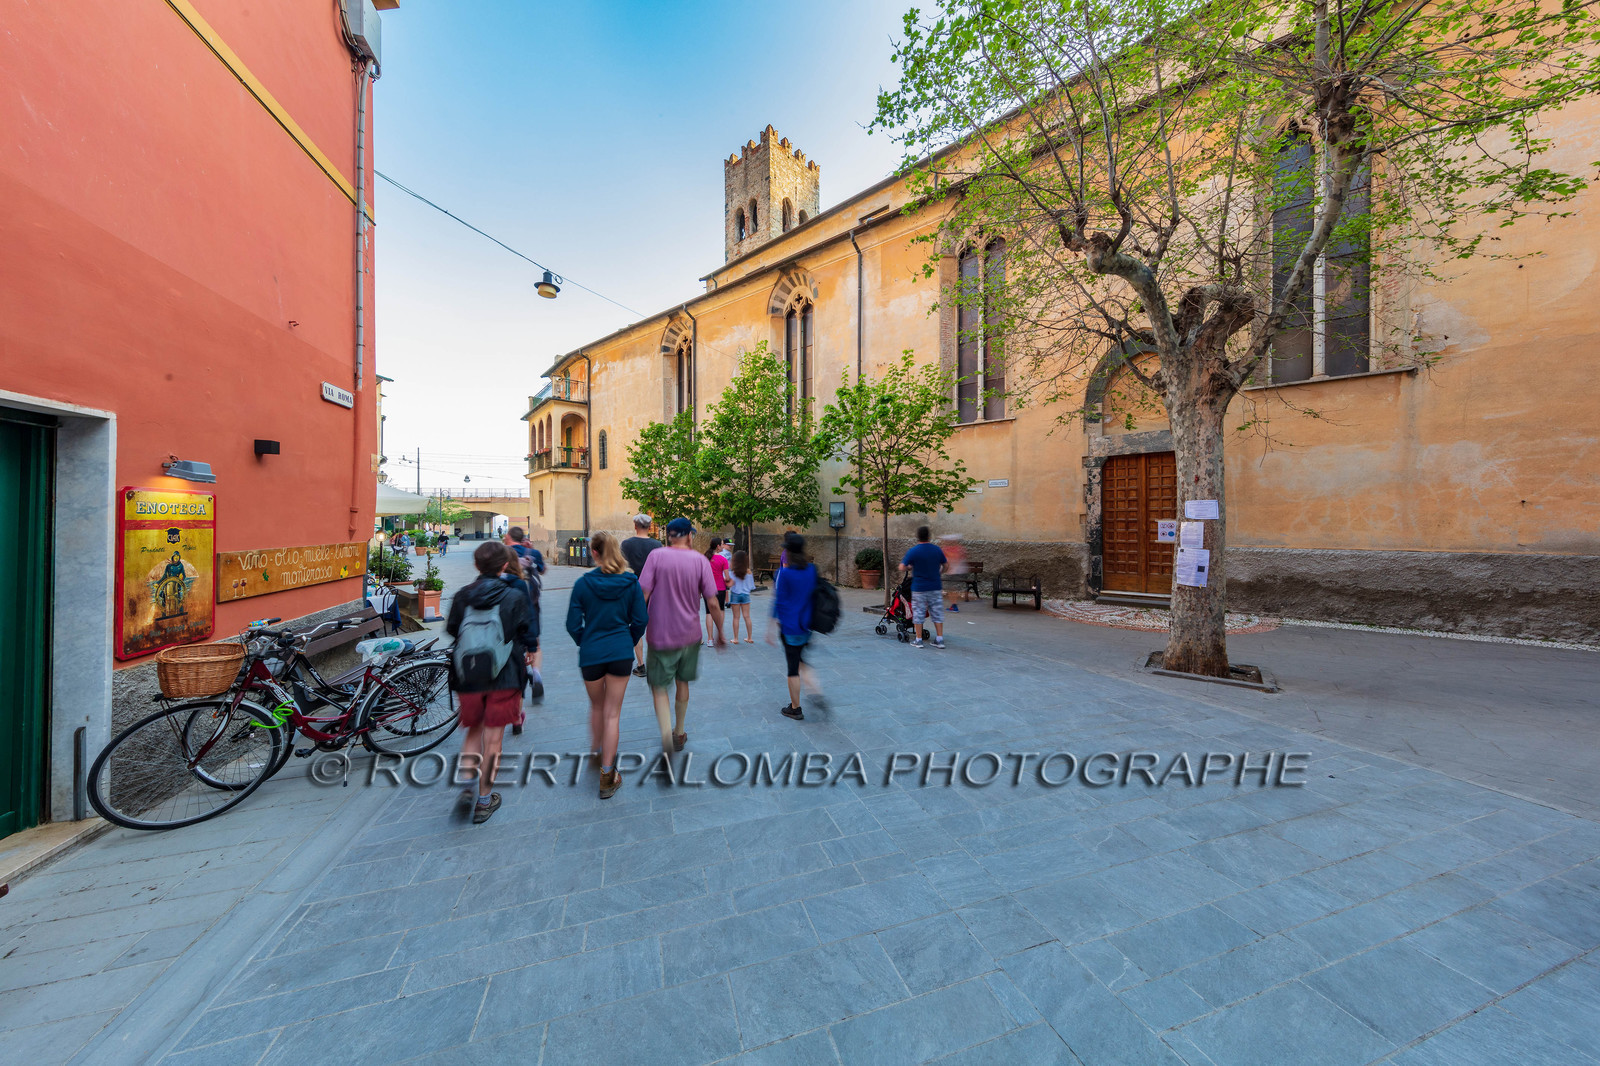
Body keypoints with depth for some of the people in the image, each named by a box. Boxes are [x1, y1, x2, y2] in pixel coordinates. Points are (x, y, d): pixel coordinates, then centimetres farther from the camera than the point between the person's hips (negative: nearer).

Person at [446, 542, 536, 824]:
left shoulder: (461, 596, -3)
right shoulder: (514, 597, -11)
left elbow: (450, 631, 8)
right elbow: (528, 636, -7)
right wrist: (528, 652, 14)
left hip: (467, 677, 3)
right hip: (503, 677, -2)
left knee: (474, 731, 22)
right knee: (493, 739, 9)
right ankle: (484, 801, 19)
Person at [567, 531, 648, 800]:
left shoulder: (583, 583, -9)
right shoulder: (631, 582, -6)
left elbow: (573, 624, -6)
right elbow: (640, 620, -4)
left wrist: (585, 644, 12)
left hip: (591, 655, 0)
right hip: (621, 654, 0)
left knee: (596, 707, 23)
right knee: (612, 714, 8)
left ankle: (597, 755, 42)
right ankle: (607, 775, 12)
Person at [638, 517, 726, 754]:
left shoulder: (656, 556, -8)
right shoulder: (700, 560, -6)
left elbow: (642, 595, -12)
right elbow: (712, 604, -6)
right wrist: (720, 633, 6)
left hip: (660, 635, -2)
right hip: (690, 634, 2)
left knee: (659, 686, 10)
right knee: (682, 682, 21)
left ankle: (666, 732, -11)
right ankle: (680, 733, 34)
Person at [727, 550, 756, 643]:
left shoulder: (732, 571, -11)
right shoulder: (748, 572, -4)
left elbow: (730, 583, -23)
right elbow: (751, 586, 2)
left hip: (735, 595, -2)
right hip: (745, 595, 2)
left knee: (736, 617, 5)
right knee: (747, 617, 8)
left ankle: (735, 638, 9)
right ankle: (750, 638, 14)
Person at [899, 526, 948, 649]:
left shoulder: (913, 551, -11)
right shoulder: (937, 549, 1)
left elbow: (902, 568, -13)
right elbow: (944, 566, 11)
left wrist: (910, 567, 6)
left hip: (919, 588, -3)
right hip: (936, 587, 3)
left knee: (918, 613, 7)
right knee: (937, 613, 10)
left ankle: (918, 640, 12)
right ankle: (940, 640, 11)